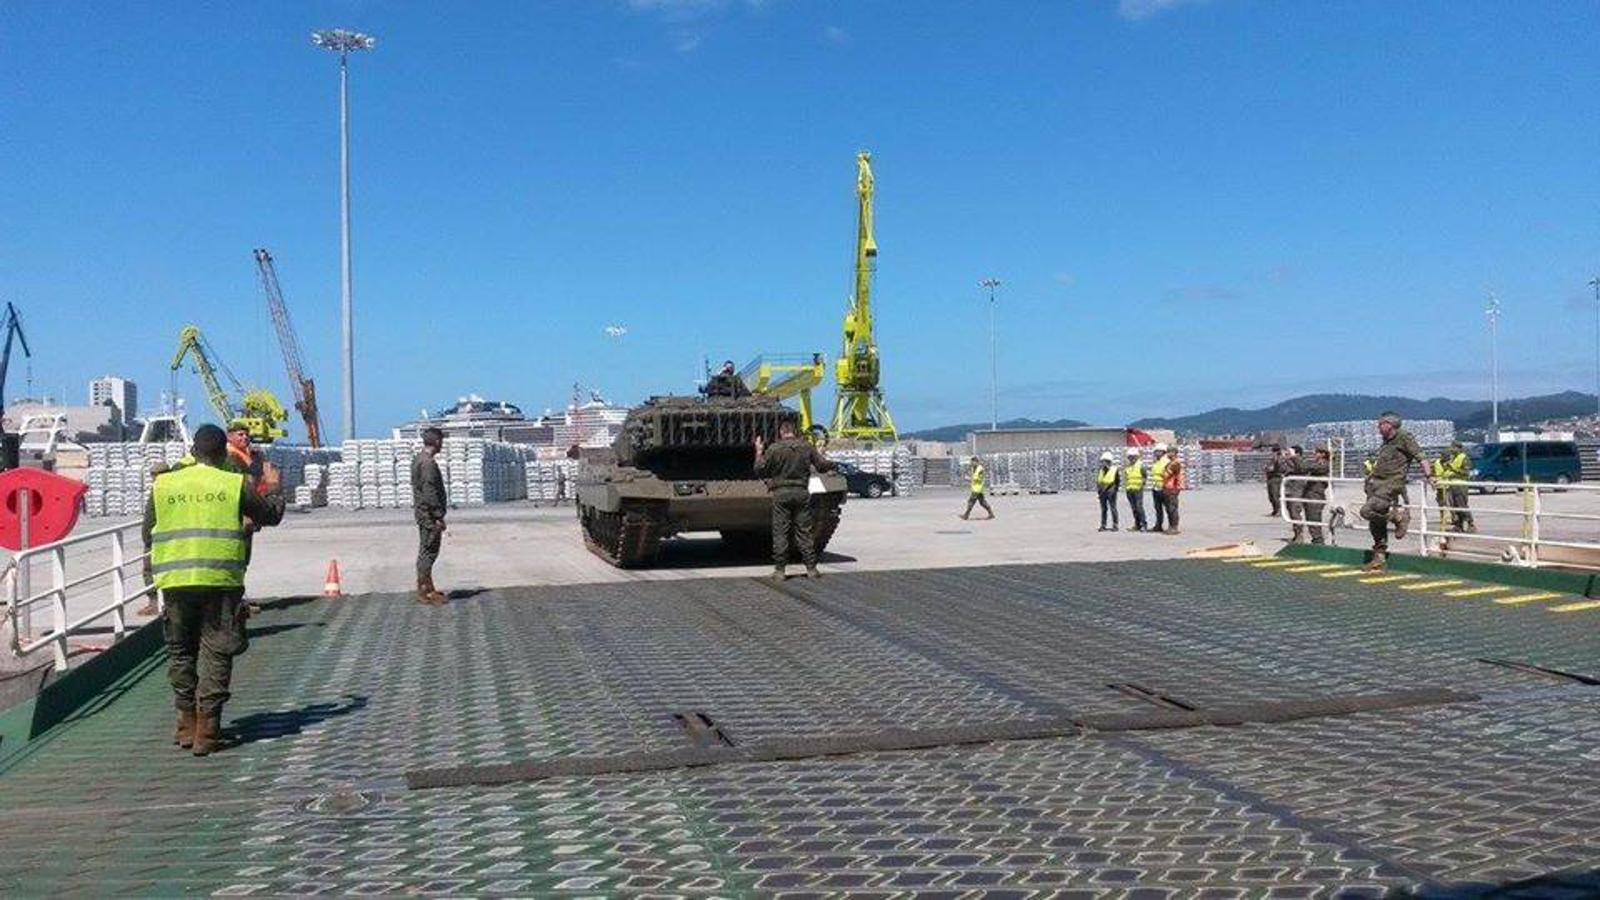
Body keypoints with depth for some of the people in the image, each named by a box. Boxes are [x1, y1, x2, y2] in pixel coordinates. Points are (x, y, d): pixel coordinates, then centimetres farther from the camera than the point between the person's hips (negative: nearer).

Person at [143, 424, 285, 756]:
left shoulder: (163, 484, 7)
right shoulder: (235, 485, 1)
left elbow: (148, 533, 13)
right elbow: (271, 516, 12)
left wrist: (151, 568, 30)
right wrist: (273, 489, 30)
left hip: (175, 580, 2)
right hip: (221, 579, -2)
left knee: (180, 651, 16)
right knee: (215, 653, 3)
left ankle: (187, 725, 21)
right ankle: (206, 732, 1)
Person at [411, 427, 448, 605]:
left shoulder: (417, 459, 12)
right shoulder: (428, 463, -19)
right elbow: (430, 493, -22)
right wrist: (439, 517, -18)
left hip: (422, 512, 10)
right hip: (429, 513, -10)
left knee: (426, 551, 16)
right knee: (428, 552, -5)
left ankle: (428, 588, 25)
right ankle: (423, 592, -1)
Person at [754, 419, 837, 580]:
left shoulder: (774, 449, -5)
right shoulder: (806, 446, 3)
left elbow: (760, 470, -2)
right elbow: (822, 465, 8)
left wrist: (759, 452, 12)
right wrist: (834, 465, 29)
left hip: (781, 494, -2)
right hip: (801, 492, 3)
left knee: (780, 532, 2)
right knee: (804, 531, 8)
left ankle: (779, 571, 2)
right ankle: (811, 568, 9)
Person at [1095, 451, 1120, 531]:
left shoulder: (1115, 470, -2)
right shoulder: (1101, 470, 14)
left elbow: (1119, 481, -4)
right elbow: (1097, 480, 20)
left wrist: (1114, 489, -13)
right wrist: (1098, 489, 7)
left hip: (1110, 492, -6)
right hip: (1102, 492, 6)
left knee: (1113, 508, -4)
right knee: (1103, 509, 9)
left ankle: (1115, 525, 1)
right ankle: (1103, 525, 13)